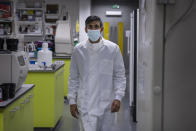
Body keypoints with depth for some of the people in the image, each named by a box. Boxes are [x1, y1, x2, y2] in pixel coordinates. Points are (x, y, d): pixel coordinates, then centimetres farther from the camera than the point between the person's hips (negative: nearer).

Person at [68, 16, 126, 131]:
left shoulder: (113, 48, -2)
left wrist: (118, 97, -9)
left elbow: (120, 76, 2)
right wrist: (72, 101, 4)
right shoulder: (78, 50, 2)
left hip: (106, 103, 0)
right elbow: (74, 78, 7)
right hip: (85, 104, 0)